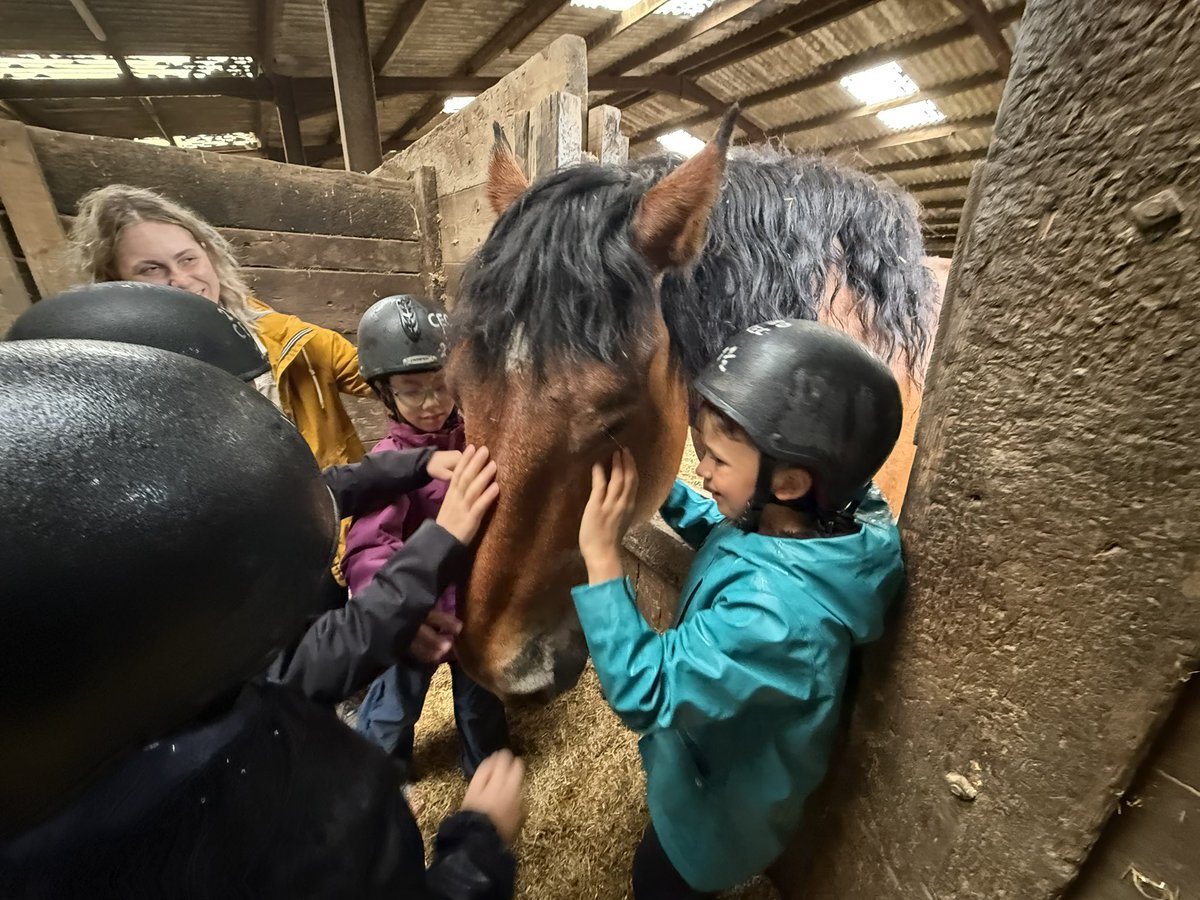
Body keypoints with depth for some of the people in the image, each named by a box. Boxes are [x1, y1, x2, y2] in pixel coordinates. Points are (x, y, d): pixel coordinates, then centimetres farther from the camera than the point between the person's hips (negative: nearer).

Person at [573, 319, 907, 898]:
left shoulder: (776, 611, -46)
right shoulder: (815, 523, -20)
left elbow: (644, 694, -37)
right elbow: (726, 534, 1)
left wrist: (601, 557, -39)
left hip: (721, 801, -6)